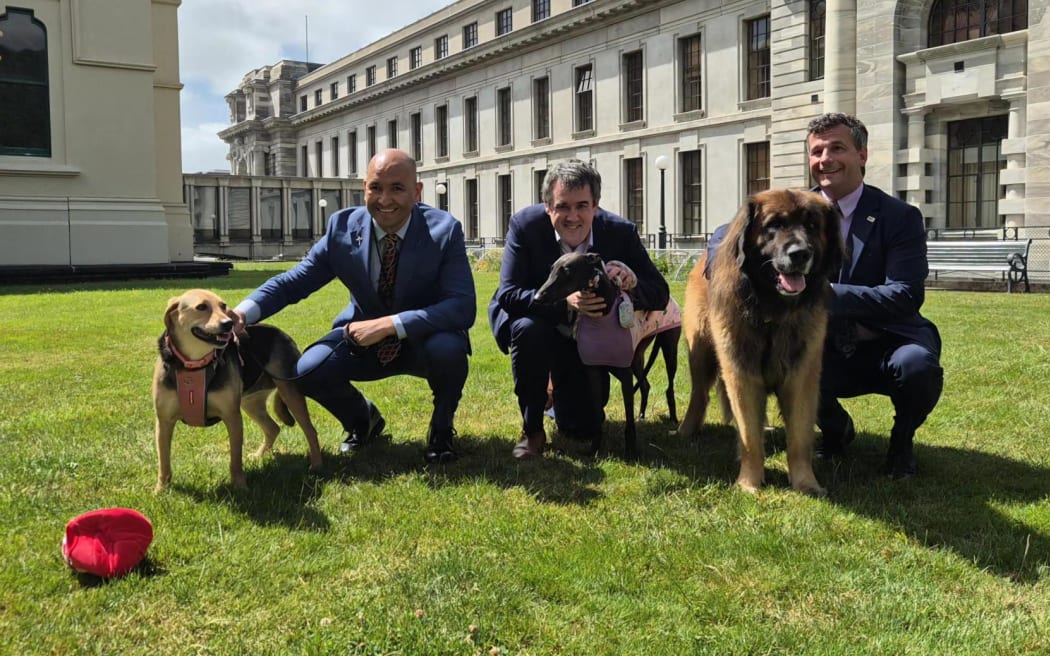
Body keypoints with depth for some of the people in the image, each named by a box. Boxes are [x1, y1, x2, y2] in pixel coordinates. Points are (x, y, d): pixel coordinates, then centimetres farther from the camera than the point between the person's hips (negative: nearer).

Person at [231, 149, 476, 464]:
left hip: (425, 339, -2)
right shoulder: (343, 227, -12)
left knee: (449, 349, -36)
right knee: (308, 371, -20)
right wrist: (244, 311, -26)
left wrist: (390, 324, -38)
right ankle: (362, 418, 15)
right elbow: (292, 282, -7)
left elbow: (463, 307, -30)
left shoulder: (444, 229, -21)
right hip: (364, 338, 3)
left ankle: (441, 427, -1)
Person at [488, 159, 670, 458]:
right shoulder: (525, 225, -24)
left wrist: (633, 283, -41)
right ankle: (532, 430, -14)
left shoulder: (620, 232, -19)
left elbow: (660, 295, -17)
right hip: (538, 324, -2)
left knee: (583, 428, -3)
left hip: (588, 341, 2)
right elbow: (507, 295, -31)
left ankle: (561, 397, 36)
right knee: (529, 329, -36)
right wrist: (564, 302, -47)